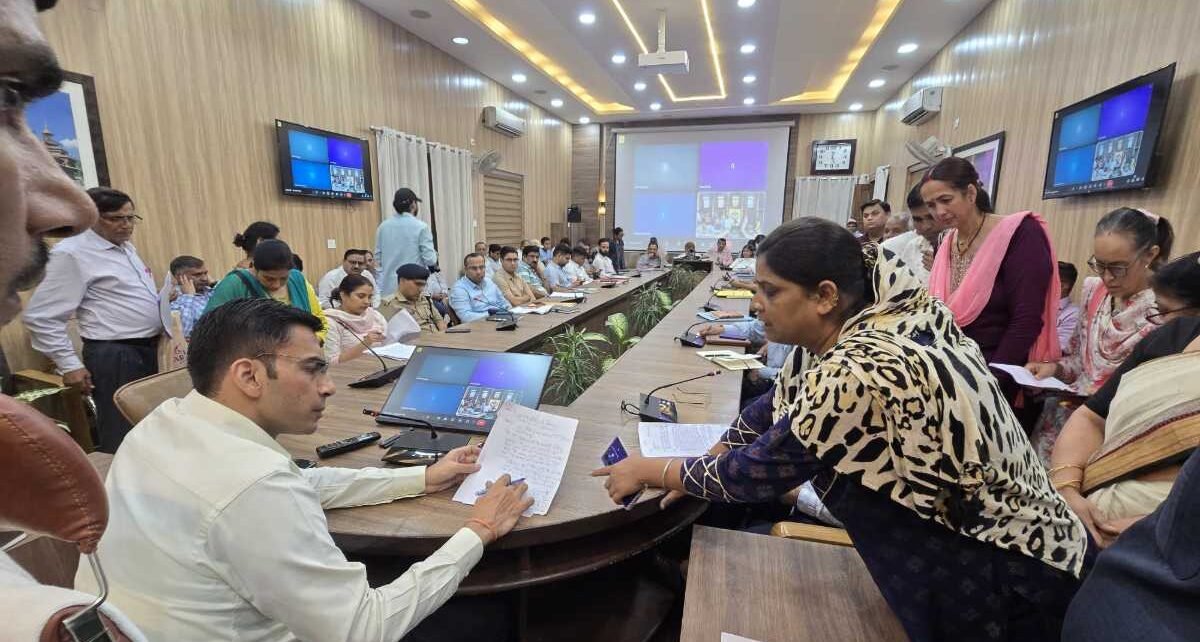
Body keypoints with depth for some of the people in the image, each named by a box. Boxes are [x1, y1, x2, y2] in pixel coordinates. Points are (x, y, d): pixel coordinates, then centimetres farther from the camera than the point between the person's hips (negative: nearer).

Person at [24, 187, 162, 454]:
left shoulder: (127, 247, 13)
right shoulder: (71, 253, -12)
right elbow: (41, 317, -13)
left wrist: (163, 299, 8)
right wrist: (69, 365, -13)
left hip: (151, 348, 8)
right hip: (115, 356, -8)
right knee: (123, 440, 1)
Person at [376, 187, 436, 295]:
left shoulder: (383, 227, 5)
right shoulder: (421, 227, -9)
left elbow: (377, 258, 11)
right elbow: (430, 260, -11)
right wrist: (434, 254, 10)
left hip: (388, 287, 5)